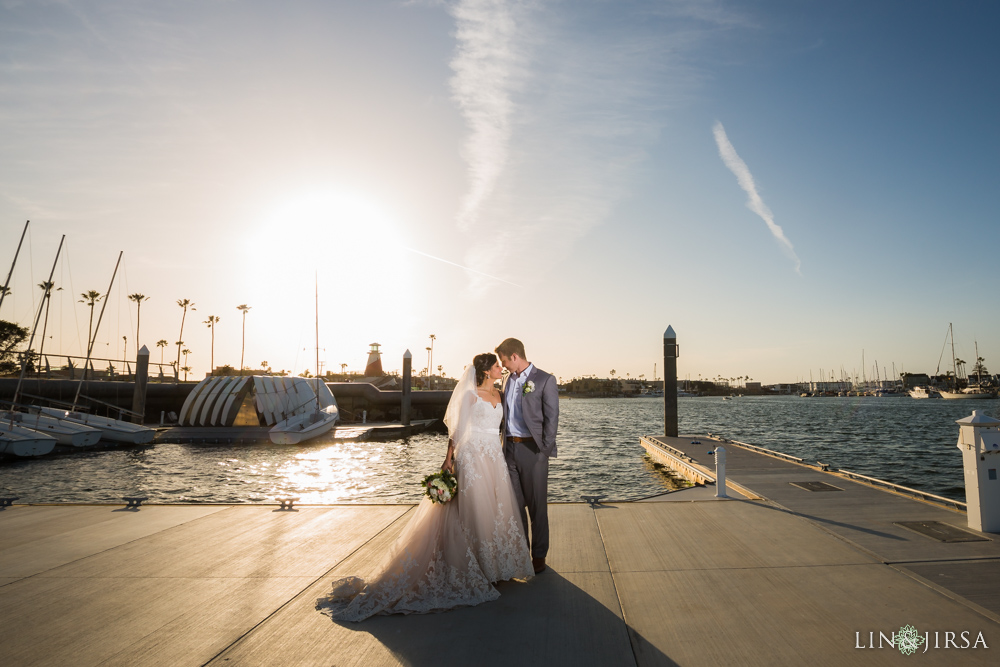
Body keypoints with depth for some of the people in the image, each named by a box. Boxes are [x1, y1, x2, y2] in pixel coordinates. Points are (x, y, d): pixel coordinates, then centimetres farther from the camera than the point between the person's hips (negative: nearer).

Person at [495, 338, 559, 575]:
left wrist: (544, 450, -12)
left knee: (537, 506, 4)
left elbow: (551, 418, -8)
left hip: (532, 449, -6)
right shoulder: (508, 380, 13)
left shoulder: (545, 380, -7)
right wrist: (504, 444, 11)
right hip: (510, 448, 6)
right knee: (515, 504, 12)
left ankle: (539, 556, 17)